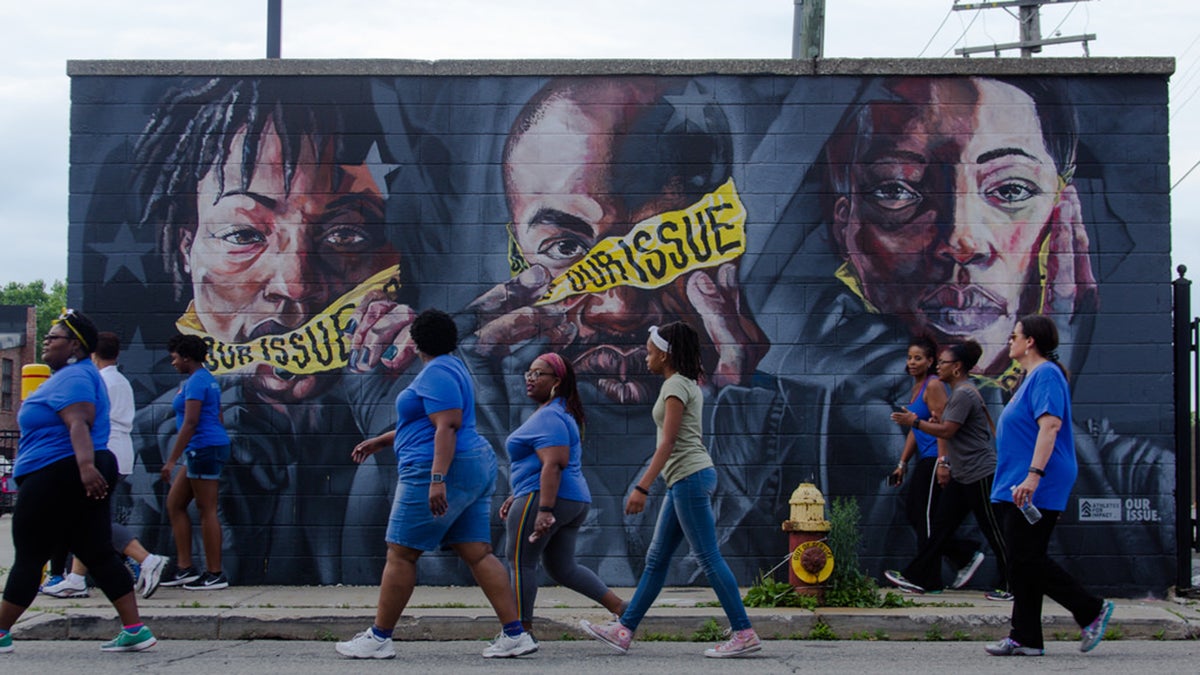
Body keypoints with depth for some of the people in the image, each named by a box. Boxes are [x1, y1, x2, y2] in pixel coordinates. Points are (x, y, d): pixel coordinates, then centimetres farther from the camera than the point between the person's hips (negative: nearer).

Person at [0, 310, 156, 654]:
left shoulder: (72, 378, -13)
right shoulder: (70, 375, 21)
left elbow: (79, 423, -29)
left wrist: (85, 464, -41)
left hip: (56, 477, -11)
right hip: (86, 479, 11)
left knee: (28, 557, 0)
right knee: (99, 554, 6)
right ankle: (135, 629, 1)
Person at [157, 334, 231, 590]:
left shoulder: (196, 382, -13)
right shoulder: (207, 379, 18)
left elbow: (190, 423, -21)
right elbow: (217, 418, 23)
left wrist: (171, 460, -21)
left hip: (204, 449, -10)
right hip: (203, 451, 10)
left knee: (207, 510, -6)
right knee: (174, 503, 12)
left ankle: (215, 575, -1)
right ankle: (184, 568, 12)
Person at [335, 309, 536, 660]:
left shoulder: (436, 373, -12)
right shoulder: (451, 367, 20)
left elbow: (447, 427, -22)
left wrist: (437, 479, -29)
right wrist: (380, 442, 31)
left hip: (443, 470, -10)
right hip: (475, 469, 10)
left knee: (401, 554, -1)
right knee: (478, 554, 5)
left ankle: (379, 638, 6)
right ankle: (516, 634, -2)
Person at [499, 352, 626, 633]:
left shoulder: (548, 417, -12)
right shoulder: (562, 413, 21)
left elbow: (553, 465, -23)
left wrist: (543, 510, -28)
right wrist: (516, 496, 26)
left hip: (544, 498, -11)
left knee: (520, 563, -3)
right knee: (562, 568, 14)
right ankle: (620, 608, 8)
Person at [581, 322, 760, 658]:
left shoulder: (675, 386, -11)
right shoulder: (689, 384, 17)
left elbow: (668, 442, -17)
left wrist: (642, 487, -20)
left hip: (689, 478, -10)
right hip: (686, 479, 10)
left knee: (709, 558, -7)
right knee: (656, 559, 10)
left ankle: (744, 634, -5)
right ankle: (624, 630, 14)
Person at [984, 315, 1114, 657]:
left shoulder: (1046, 375, -12)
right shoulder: (1031, 377, 19)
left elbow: (1050, 425, -25)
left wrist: (1033, 475, -33)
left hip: (1035, 490, -10)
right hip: (1017, 488, 10)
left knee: (1028, 559, -10)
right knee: (1022, 562, 8)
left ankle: (1092, 610, 2)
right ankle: (1025, 638, 10)